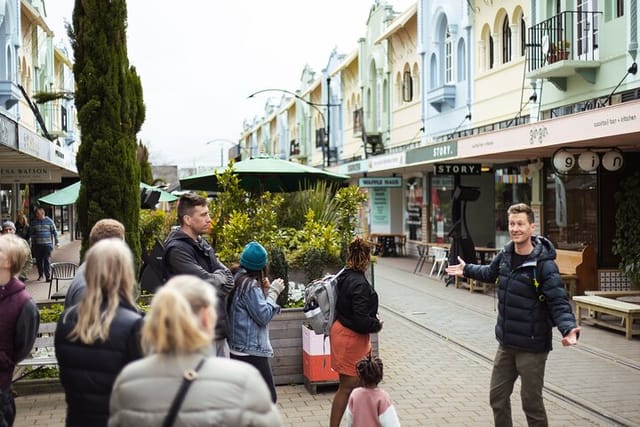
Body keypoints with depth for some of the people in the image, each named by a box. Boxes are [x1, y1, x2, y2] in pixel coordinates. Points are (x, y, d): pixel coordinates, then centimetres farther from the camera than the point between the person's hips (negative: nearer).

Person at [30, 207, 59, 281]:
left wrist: (57, 242, 0)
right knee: (39, 261, 7)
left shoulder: (49, 221, 2)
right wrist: (32, 245, 13)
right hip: (37, 245, 3)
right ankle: (40, 275, 23)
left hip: (47, 244, -3)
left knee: (47, 261, -8)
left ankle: (48, 276, -8)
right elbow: (32, 234, 15)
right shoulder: (34, 222, 9)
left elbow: (54, 232, 5)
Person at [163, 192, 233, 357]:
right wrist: (220, 277, -1)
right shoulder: (177, 249, -14)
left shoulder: (203, 245, 14)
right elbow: (207, 283, -21)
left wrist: (216, 277, -9)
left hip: (219, 330, 9)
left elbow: (228, 279, 11)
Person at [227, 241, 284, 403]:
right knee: (268, 397, -6)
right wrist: (273, 291, -6)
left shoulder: (238, 279, 10)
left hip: (240, 349, 10)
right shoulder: (250, 284, -16)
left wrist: (265, 290, 6)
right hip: (251, 351, -10)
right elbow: (263, 316, -15)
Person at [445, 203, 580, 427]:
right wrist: (466, 270, 33)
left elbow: (559, 302, -22)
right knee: (497, 396, 17)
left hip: (532, 347, -7)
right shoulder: (505, 255, 0)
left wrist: (568, 329, -39)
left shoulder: (544, 264, -20)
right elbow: (490, 273, 23)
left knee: (531, 402, 5)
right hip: (506, 343, 7)